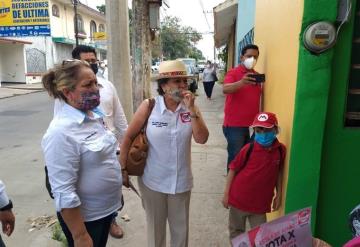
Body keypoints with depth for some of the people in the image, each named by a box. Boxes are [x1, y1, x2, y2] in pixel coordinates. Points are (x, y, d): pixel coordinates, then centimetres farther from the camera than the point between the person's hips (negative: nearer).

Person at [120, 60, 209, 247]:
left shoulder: (190, 107, -6)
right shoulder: (148, 106, -13)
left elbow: (202, 139, -14)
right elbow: (129, 137, -6)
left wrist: (191, 110, -22)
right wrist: (123, 168, -4)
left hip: (181, 181, 2)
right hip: (153, 181, -2)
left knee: (181, 229, 20)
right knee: (155, 229, 20)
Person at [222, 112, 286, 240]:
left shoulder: (280, 150, -6)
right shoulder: (249, 149, -14)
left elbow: (279, 172, 7)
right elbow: (233, 169, -7)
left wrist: (278, 195, 9)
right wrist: (226, 194, -6)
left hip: (261, 202, 2)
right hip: (239, 198, -1)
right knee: (236, 232, 16)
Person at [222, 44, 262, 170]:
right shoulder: (233, 73, -8)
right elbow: (225, 89, -27)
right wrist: (241, 83, -46)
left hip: (251, 124, 6)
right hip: (234, 124, -6)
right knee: (235, 157, -1)